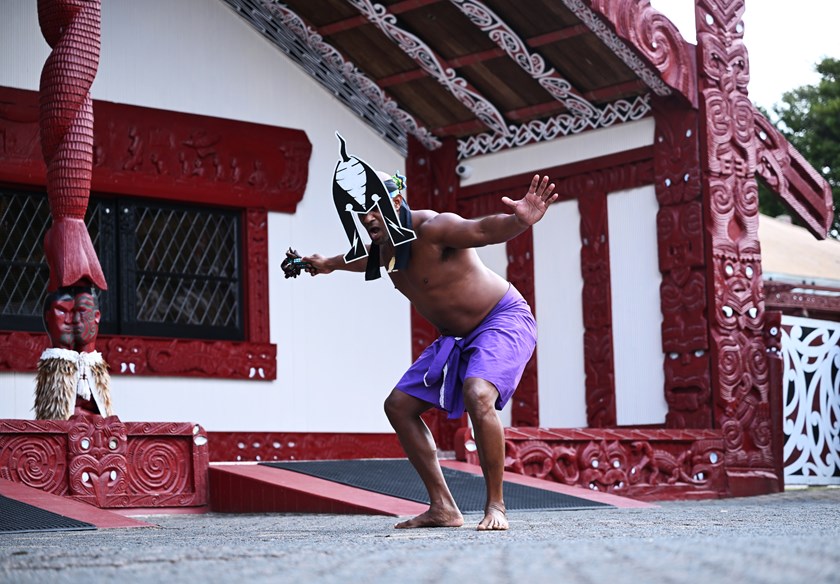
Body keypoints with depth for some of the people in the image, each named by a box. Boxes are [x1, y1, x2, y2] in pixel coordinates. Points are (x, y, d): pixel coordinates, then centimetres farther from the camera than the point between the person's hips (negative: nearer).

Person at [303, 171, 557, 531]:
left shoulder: (432, 228, -25)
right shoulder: (384, 247, 2)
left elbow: (484, 230, -44)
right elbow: (365, 259, 28)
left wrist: (519, 221, -65)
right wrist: (329, 264, 45)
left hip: (504, 319, -10)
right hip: (456, 338, 10)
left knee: (478, 395, -35)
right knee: (399, 405, 6)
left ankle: (495, 507, -23)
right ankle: (443, 508, 7)